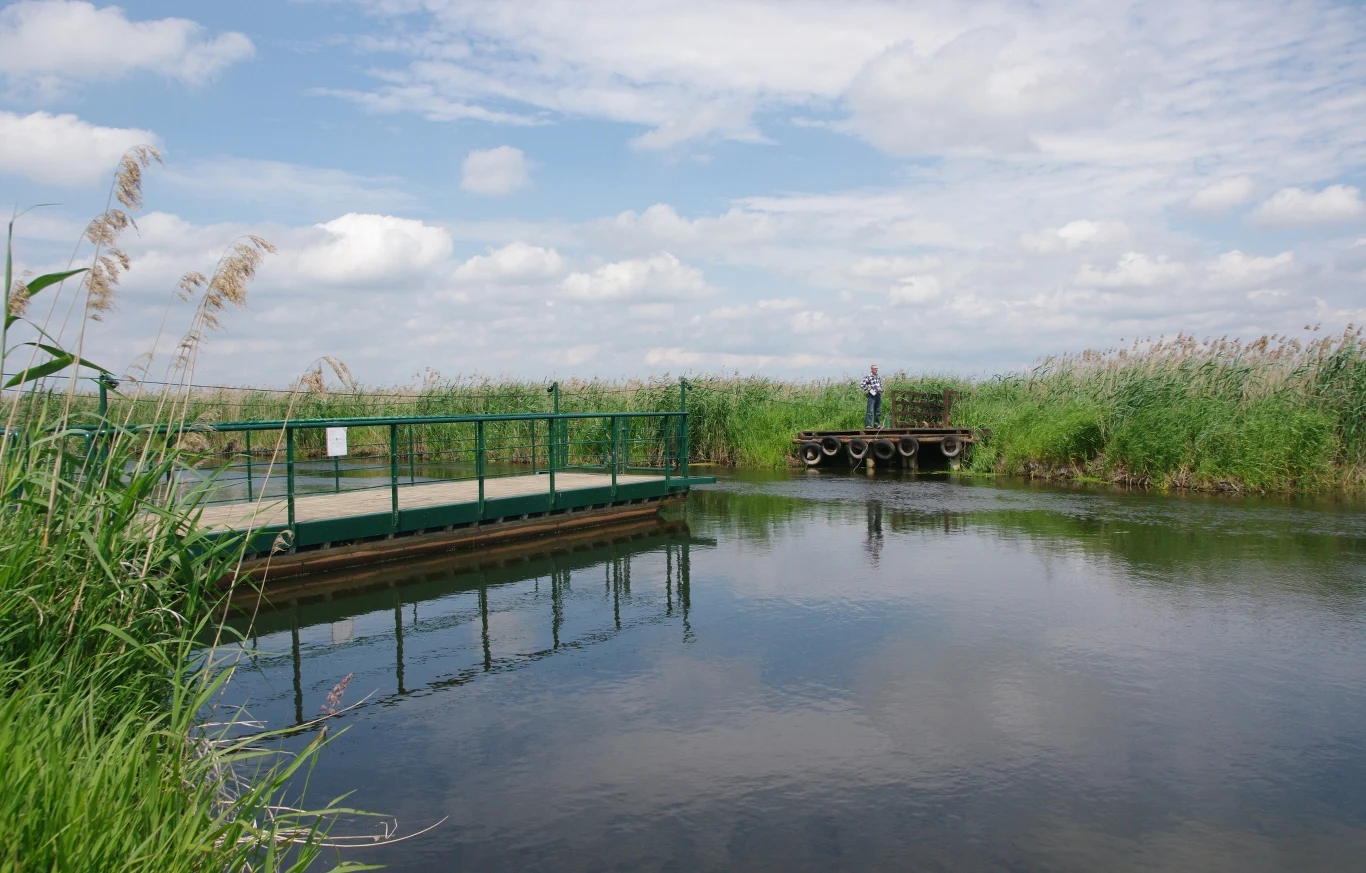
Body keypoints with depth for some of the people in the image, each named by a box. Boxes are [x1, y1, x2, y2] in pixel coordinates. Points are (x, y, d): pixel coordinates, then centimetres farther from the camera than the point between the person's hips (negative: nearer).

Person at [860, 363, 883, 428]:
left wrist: (881, 390, 15)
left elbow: (880, 384, 33)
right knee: (870, 411, -11)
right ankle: (868, 424, -13)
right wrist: (867, 389, -12)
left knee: (878, 411, 9)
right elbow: (861, 384, -11)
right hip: (872, 395, -7)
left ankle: (877, 424, 16)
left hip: (878, 395, 7)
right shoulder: (868, 376, -6)